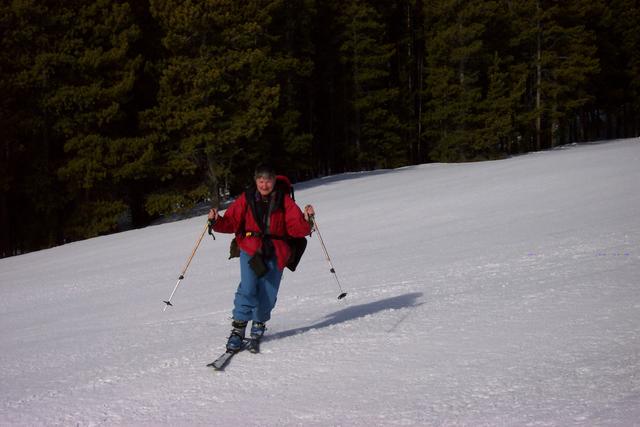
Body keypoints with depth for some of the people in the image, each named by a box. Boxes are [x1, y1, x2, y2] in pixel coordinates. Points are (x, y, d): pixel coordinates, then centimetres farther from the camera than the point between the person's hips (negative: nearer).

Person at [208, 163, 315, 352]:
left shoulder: (284, 201, 1)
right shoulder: (246, 199, 3)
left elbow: (296, 228, -4)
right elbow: (231, 222, 1)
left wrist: (306, 220, -23)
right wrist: (217, 221, -17)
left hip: (275, 253, 1)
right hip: (250, 249, -1)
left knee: (268, 294, 2)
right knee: (248, 289, -18)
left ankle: (259, 323, 31)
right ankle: (237, 329, -12)